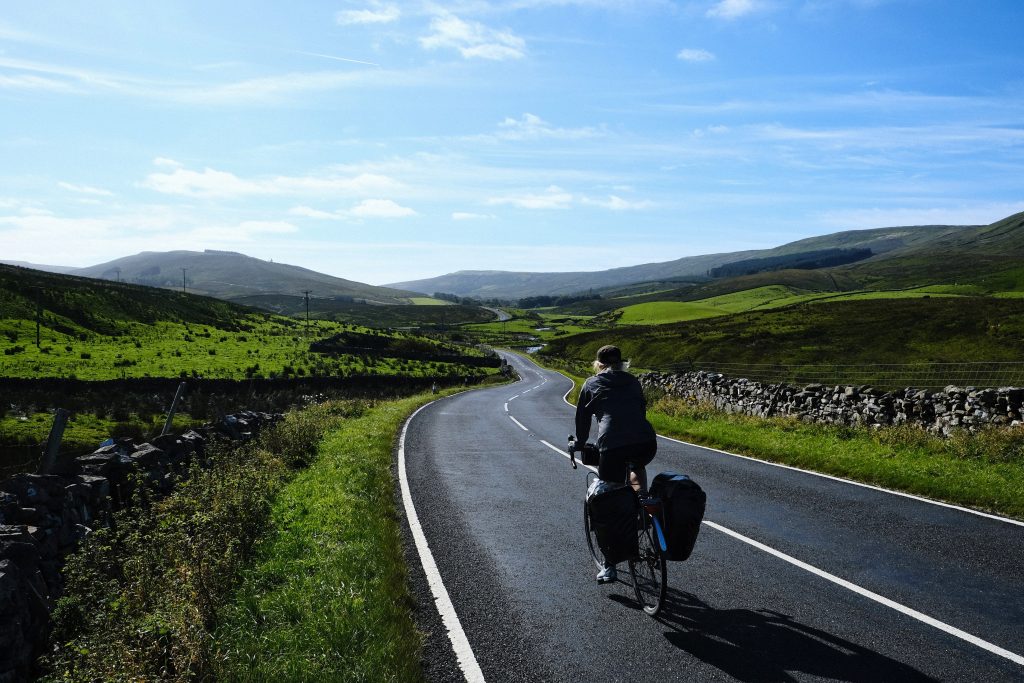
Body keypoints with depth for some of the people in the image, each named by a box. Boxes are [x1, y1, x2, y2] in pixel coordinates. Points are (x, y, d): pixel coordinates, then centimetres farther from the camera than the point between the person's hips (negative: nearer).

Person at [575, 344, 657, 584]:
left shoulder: (591, 384, 19)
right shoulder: (633, 382, 25)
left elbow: (582, 418, 25)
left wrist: (579, 443, 42)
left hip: (612, 448, -3)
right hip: (646, 443, 3)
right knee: (637, 467, 40)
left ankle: (609, 566, 11)